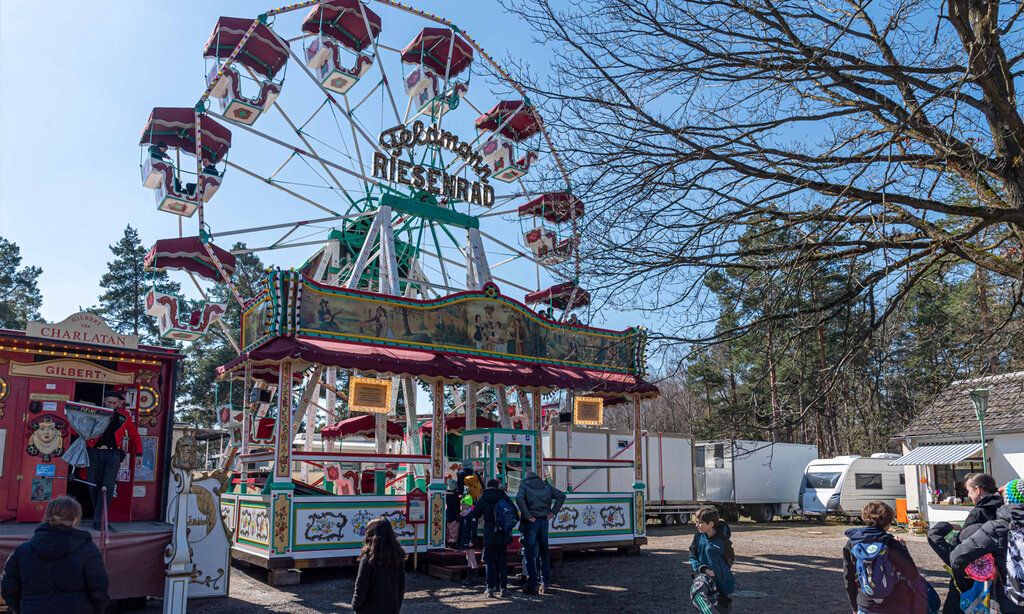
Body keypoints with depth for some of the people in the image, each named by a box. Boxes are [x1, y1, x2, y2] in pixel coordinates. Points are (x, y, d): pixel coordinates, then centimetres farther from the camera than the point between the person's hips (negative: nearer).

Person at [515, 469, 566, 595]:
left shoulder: (525, 485, 0)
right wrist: (553, 512, 4)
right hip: (544, 521, 4)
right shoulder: (546, 486, 12)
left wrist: (527, 516, -16)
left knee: (530, 554, 1)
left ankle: (532, 585, 1)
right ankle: (545, 583, 15)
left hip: (531, 522, -4)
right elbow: (561, 496, 8)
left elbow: (519, 499, -19)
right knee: (544, 553, 13)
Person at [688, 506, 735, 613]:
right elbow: (692, 557, -2)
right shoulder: (698, 537, -6)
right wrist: (703, 569, -19)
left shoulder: (723, 540, -17)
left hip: (721, 581, -3)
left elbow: (730, 560, -9)